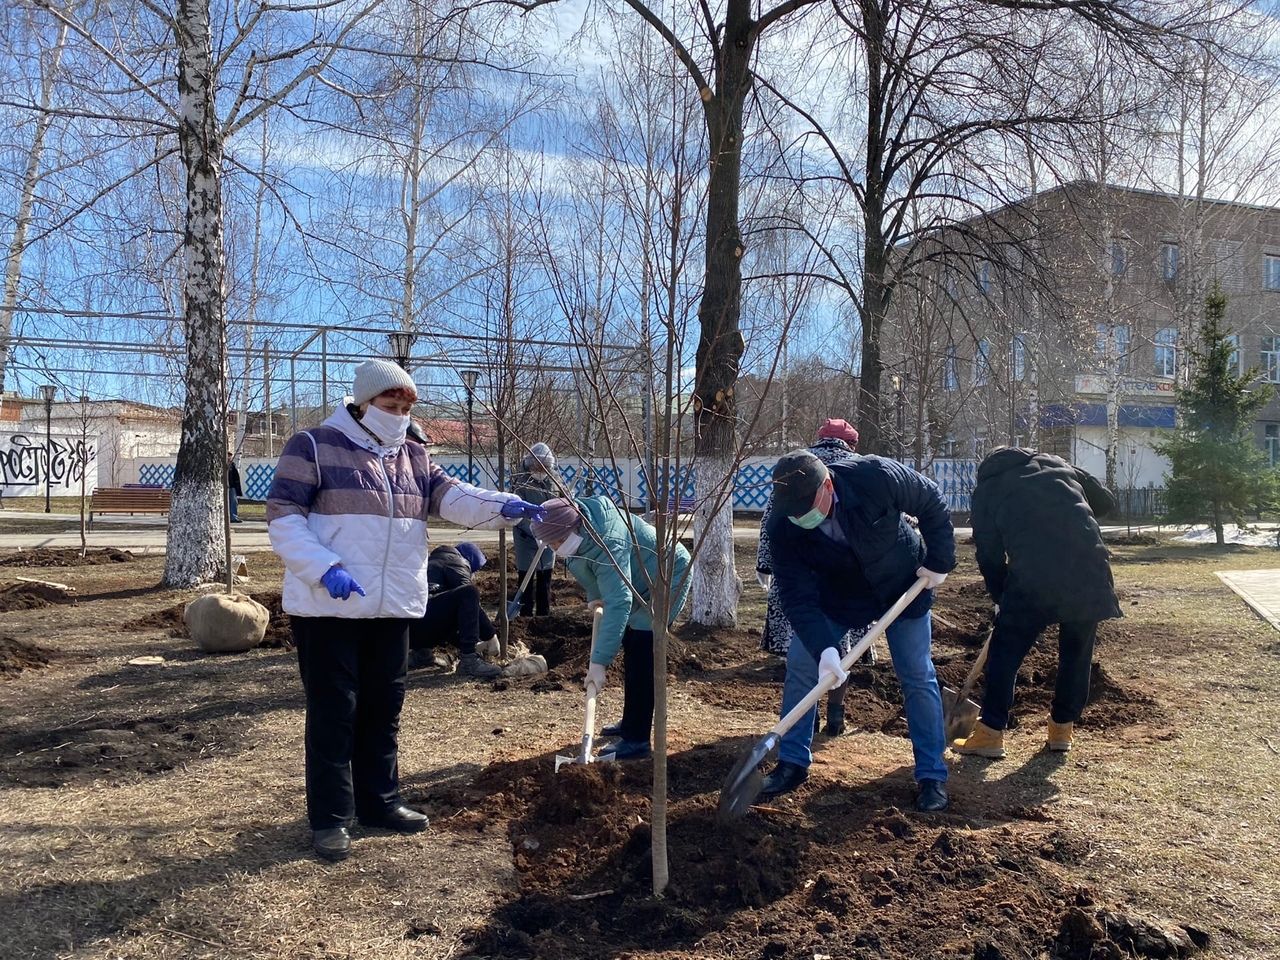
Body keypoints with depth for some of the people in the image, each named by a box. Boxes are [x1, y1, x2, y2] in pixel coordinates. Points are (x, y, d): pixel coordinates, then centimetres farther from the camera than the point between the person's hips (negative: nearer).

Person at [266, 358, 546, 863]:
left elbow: (450, 496, -2)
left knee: (383, 708, 15)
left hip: (392, 607, 6)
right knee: (333, 711, 1)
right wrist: (324, 569, -22)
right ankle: (329, 817, 13)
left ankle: (379, 801, 29)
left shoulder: (413, 456, 11)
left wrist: (503, 505, -21)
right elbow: (283, 517, -9)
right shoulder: (313, 447, -6)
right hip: (327, 607, -6)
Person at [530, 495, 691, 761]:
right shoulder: (578, 519, -12)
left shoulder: (607, 543, -39)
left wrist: (598, 662, -47)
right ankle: (631, 723, 31)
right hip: (640, 582, 10)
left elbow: (618, 604, -45)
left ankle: (637, 740, -13)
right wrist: (594, 596, 4)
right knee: (631, 647, 17)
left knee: (640, 656, -17)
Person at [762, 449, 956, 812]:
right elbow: (797, 594, -29)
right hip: (837, 596, 2)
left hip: (903, 586, -1)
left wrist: (939, 561, -14)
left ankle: (932, 775, 13)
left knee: (918, 678, -1)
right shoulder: (783, 526, -29)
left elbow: (933, 504, -15)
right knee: (800, 666, -5)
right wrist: (823, 647, -41)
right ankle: (792, 763, 10)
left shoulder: (878, 477, -34)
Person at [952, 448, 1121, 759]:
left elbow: (989, 557, 12)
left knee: (1005, 651, 9)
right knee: (1077, 652, 19)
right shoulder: (1055, 464, 24)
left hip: (1033, 576, -3)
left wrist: (1003, 601, 22)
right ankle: (1063, 728, 30)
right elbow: (1106, 501, 24)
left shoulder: (986, 489, 16)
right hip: (1089, 570, 4)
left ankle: (990, 733, 11)